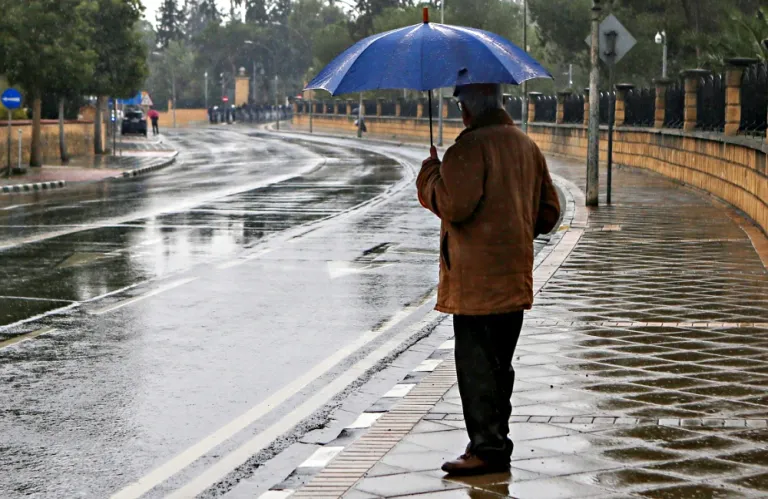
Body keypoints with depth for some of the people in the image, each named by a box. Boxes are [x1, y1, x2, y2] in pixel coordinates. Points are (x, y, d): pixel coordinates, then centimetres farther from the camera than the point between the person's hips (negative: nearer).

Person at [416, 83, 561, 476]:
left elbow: (453, 205, -20)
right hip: (515, 278, 8)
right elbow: (549, 212, 15)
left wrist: (430, 174, -4)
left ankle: (486, 448, -3)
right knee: (498, 364, 15)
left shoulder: (470, 147, -14)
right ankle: (496, 443, 22)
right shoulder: (527, 146, 12)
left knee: (475, 364, -4)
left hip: (476, 280, -8)